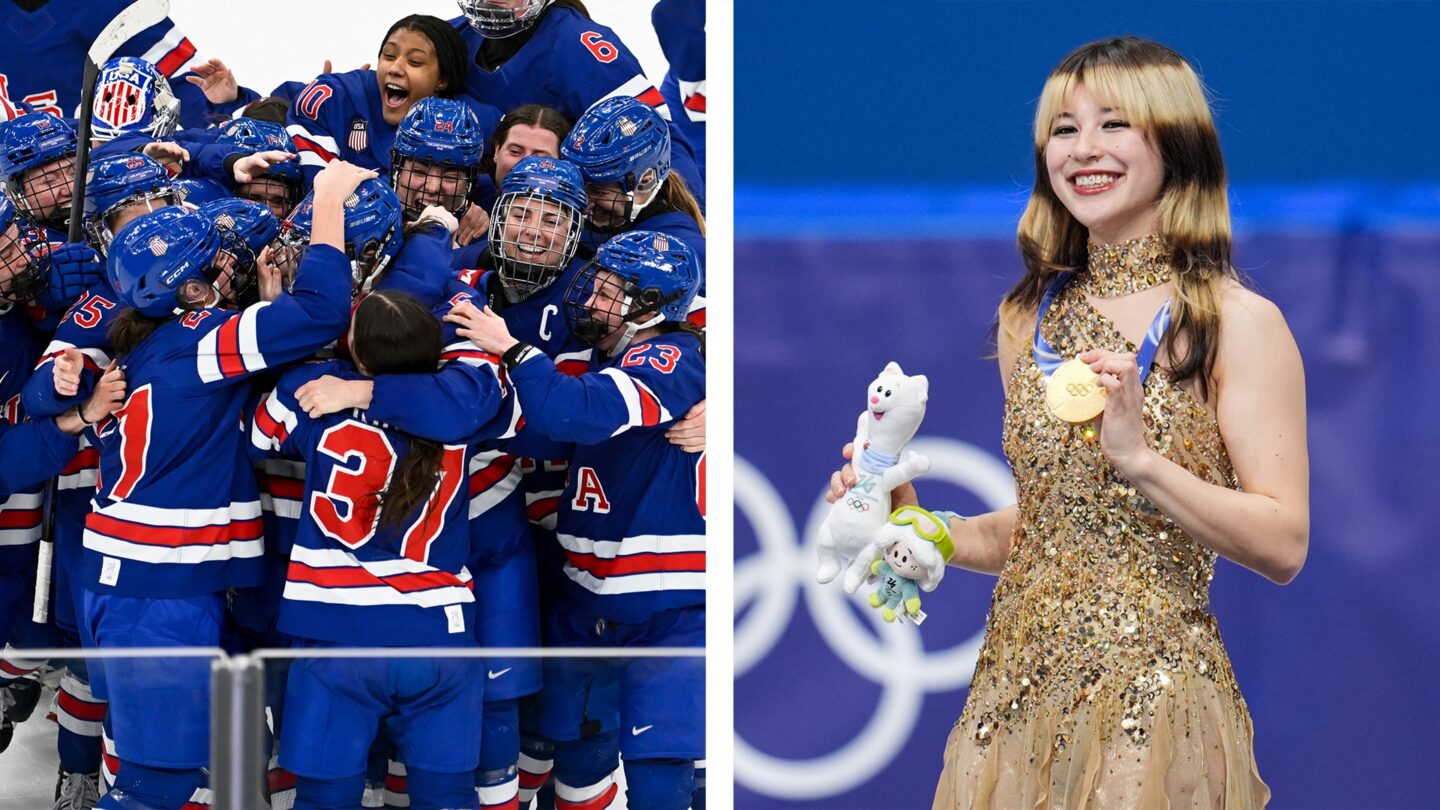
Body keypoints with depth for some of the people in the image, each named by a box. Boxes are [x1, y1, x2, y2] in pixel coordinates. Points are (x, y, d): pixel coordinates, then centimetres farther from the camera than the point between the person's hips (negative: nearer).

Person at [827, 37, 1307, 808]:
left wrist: (1138, 457, -22)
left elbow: (1283, 547, -12)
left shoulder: (1239, 324, -7)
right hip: (1016, 687, 5)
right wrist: (916, 526, 4)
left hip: (1150, 704, -5)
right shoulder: (1031, 316, 9)